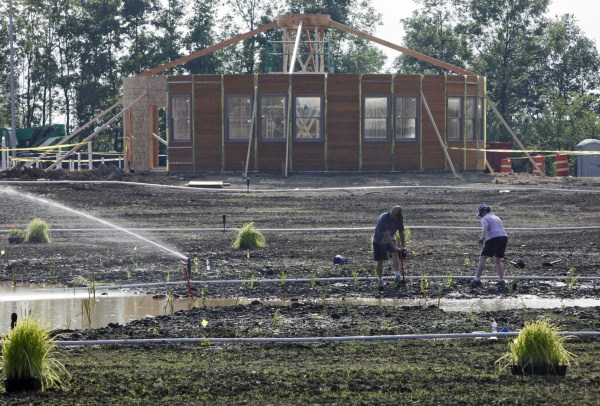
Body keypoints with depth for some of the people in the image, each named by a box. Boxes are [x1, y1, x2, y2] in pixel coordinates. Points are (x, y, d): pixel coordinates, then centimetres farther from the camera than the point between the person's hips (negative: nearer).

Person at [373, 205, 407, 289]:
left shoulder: (399, 219, -16)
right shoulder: (383, 219, -33)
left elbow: (401, 233, -8)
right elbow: (387, 235, -36)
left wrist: (403, 247, -15)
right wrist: (395, 247, -41)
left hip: (390, 239, 4)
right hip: (379, 240, -4)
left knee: (395, 254, -21)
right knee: (380, 261, -1)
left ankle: (397, 276, -27)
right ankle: (380, 281, 11)